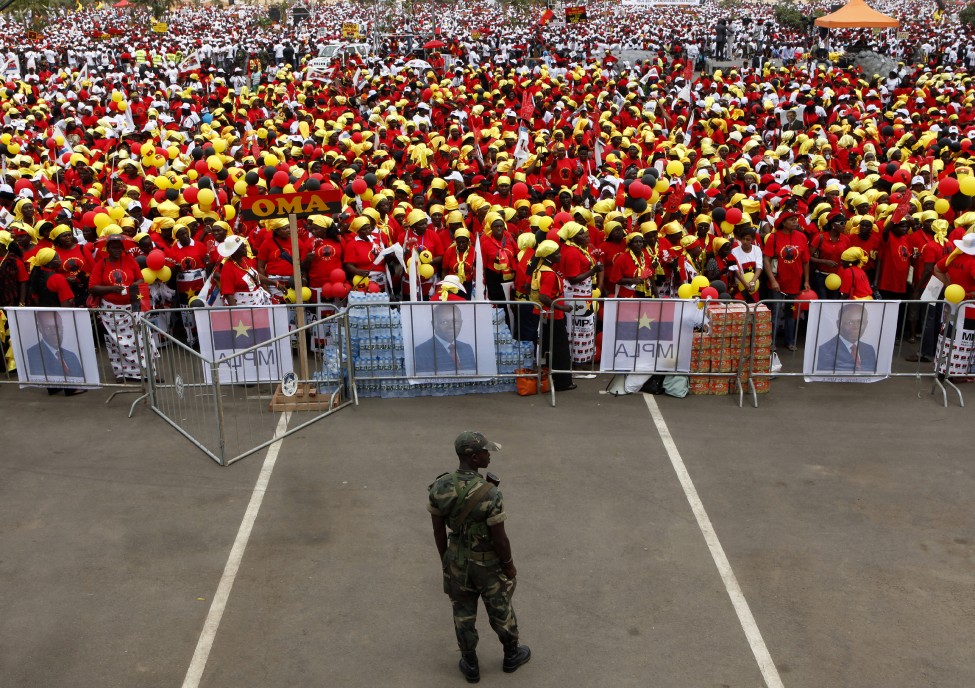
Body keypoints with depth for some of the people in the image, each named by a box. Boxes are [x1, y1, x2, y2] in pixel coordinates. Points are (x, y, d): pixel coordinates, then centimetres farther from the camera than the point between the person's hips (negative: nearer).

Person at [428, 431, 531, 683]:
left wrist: (445, 558, 10)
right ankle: (512, 655, 47)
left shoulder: (439, 487, -20)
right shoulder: (490, 494, -35)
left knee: (463, 614, 23)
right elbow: (499, 538, -24)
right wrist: (510, 565, -5)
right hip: (489, 564, -3)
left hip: (458, 561, 3)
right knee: (500, 611, 23)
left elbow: (438, 529, -7)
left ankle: (470, 665, 42)